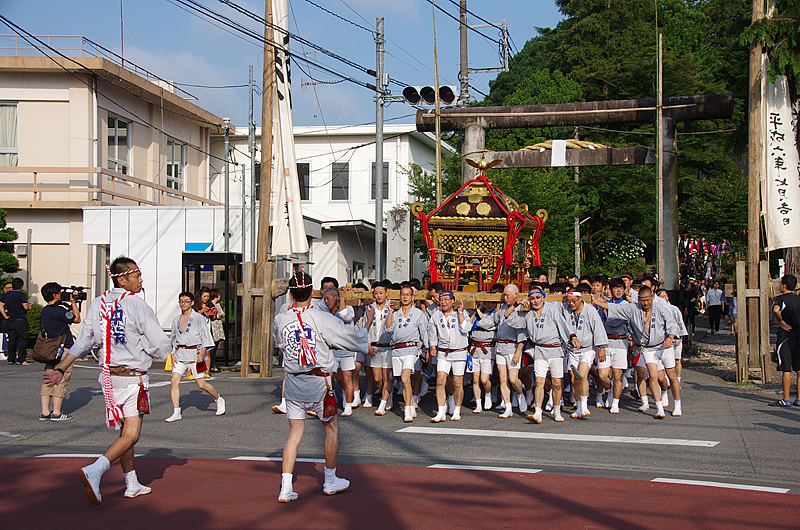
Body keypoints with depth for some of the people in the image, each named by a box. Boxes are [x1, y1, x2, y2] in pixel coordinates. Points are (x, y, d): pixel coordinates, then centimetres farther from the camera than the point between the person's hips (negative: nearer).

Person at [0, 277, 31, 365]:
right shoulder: (21, 294, -10)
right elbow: (26, 307, -14)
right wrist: (29, 307, 7)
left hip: (9, 321, 6)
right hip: (21, 321, -6)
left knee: (12, 340, 10)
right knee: (22, 340, -2)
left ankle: (11, 359, 10)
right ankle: (20, 359, -5)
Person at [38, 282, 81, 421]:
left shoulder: (44, 311, 10)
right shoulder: (59, 311, -16)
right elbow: (77, 319, -4)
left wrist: (71, 306, 17)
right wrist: (73, 303, 4)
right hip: (63, 349, -8)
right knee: (61, 381, -3)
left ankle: (44, 412, 7)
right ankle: (56, 413, -3)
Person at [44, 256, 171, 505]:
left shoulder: (98, 304, 7)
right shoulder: (136, 305, -12)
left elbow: (82, 342, 7)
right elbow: (161, 346, -12)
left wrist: (60, 369, 13)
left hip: (109, 376, 7)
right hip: (133, 377, -7)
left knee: (125, 432, 17)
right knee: (130, 436, -7)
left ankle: (132, 484, 23)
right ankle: (94, 470, -25)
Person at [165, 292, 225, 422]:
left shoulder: (199, 318, -3)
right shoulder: (176, 320, 11)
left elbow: (206, 337, -5)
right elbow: (173, 339, 19)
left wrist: (202, 354, -15)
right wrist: (173, 355, 7)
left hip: (195, 353, -4)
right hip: (180, 353, 4)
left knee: (202, 384, 1)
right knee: (174, 381, -11)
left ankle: (219, 400, 28)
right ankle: (176, 413, -8)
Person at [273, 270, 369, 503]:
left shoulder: (280, 320, -3)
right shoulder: (323, 318, -14)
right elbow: (353, 339, -8)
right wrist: (367, 326, 13)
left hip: (292, 383, 3)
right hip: (318, 382, -3)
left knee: (294, 433, 11)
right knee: (331, 428, 17)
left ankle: (285, 488, 4)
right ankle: (330, 481, 26)